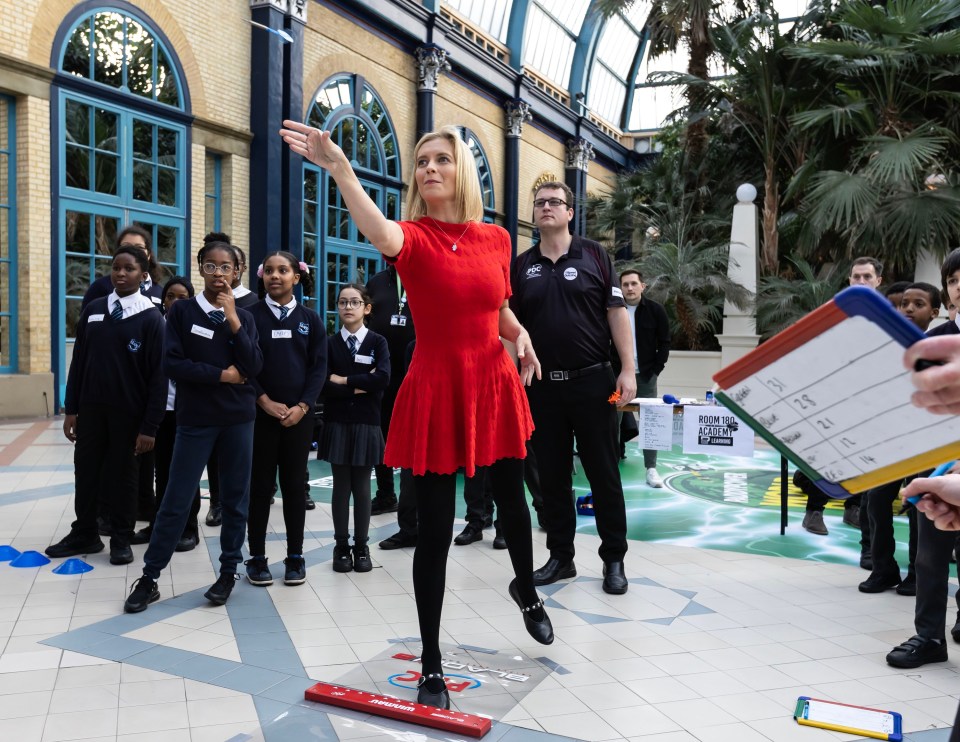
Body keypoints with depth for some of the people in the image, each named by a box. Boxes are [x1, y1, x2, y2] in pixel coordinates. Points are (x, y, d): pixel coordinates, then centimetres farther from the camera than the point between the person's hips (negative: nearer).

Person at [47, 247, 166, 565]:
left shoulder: (151, 318, -7)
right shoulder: (93, 310, 6)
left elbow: (158, 375, -9)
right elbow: (78, 361, 10)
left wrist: (149, 426, -13)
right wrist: (71, 408, 6)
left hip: (128, 411, -4)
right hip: (91, 407, 4)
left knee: (122, 474, 7)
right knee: (86, 470, 11)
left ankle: (121, 539, 21)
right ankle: (84, 534, 27)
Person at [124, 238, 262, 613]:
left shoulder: (244, 318, 6)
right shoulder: (182, 311, 0)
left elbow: (253, 367, -7)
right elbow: (172, 363, -9)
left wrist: (233, 319, -12)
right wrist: (221, 375, -11)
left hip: (238, 418, 2)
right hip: (195, 418, -2)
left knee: (235, 498, 7)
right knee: (176, 499, 0)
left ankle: (229, 571, 20)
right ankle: (149, 578, 10)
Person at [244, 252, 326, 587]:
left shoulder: (310, 319, 6)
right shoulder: (250, 315, 1)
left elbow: (319, 366, 2)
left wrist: (302, 407, -9)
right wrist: (265, 402, -13)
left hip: (299, 415, 1)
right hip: (260, 413, -1)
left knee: (294, 484, 6)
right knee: (260, 485, 4)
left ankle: (295, 556, 15)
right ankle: (257, 557, 13)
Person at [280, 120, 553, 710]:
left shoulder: (496, 238, 4)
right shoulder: (414, 237, -9)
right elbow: (382, 236, -36)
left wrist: (521, 336, 7)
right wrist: (340, 170, -49)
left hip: (494, 387, 4)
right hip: (435, 392, -4)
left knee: (513, 503, 20)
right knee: (435, 529, 1)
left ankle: (527, 591, 52)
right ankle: (432, 666, 18)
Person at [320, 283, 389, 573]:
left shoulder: (377, 342, 1)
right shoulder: (330, 343, 4)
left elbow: (383, 378, -16)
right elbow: (324, 384, -9)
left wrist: (344, 380, -13)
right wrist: (362, 386, -13)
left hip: (366, 423, -1)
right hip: (337, 423, 1)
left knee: (362, 486, 5)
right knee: (341, 486, 5)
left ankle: (361, 546, 16)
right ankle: (341, 546, 16)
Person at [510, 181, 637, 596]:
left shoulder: (594, 255, 2)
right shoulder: (522, 266, 9)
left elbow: (616, 312, -1)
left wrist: (628, 370, -8)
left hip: (591, 380, -3)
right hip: (542, 385, 3)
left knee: (603, 472, 3)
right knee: (552, 475, 9)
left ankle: (614, 560, 15)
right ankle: (560, 557, 22)